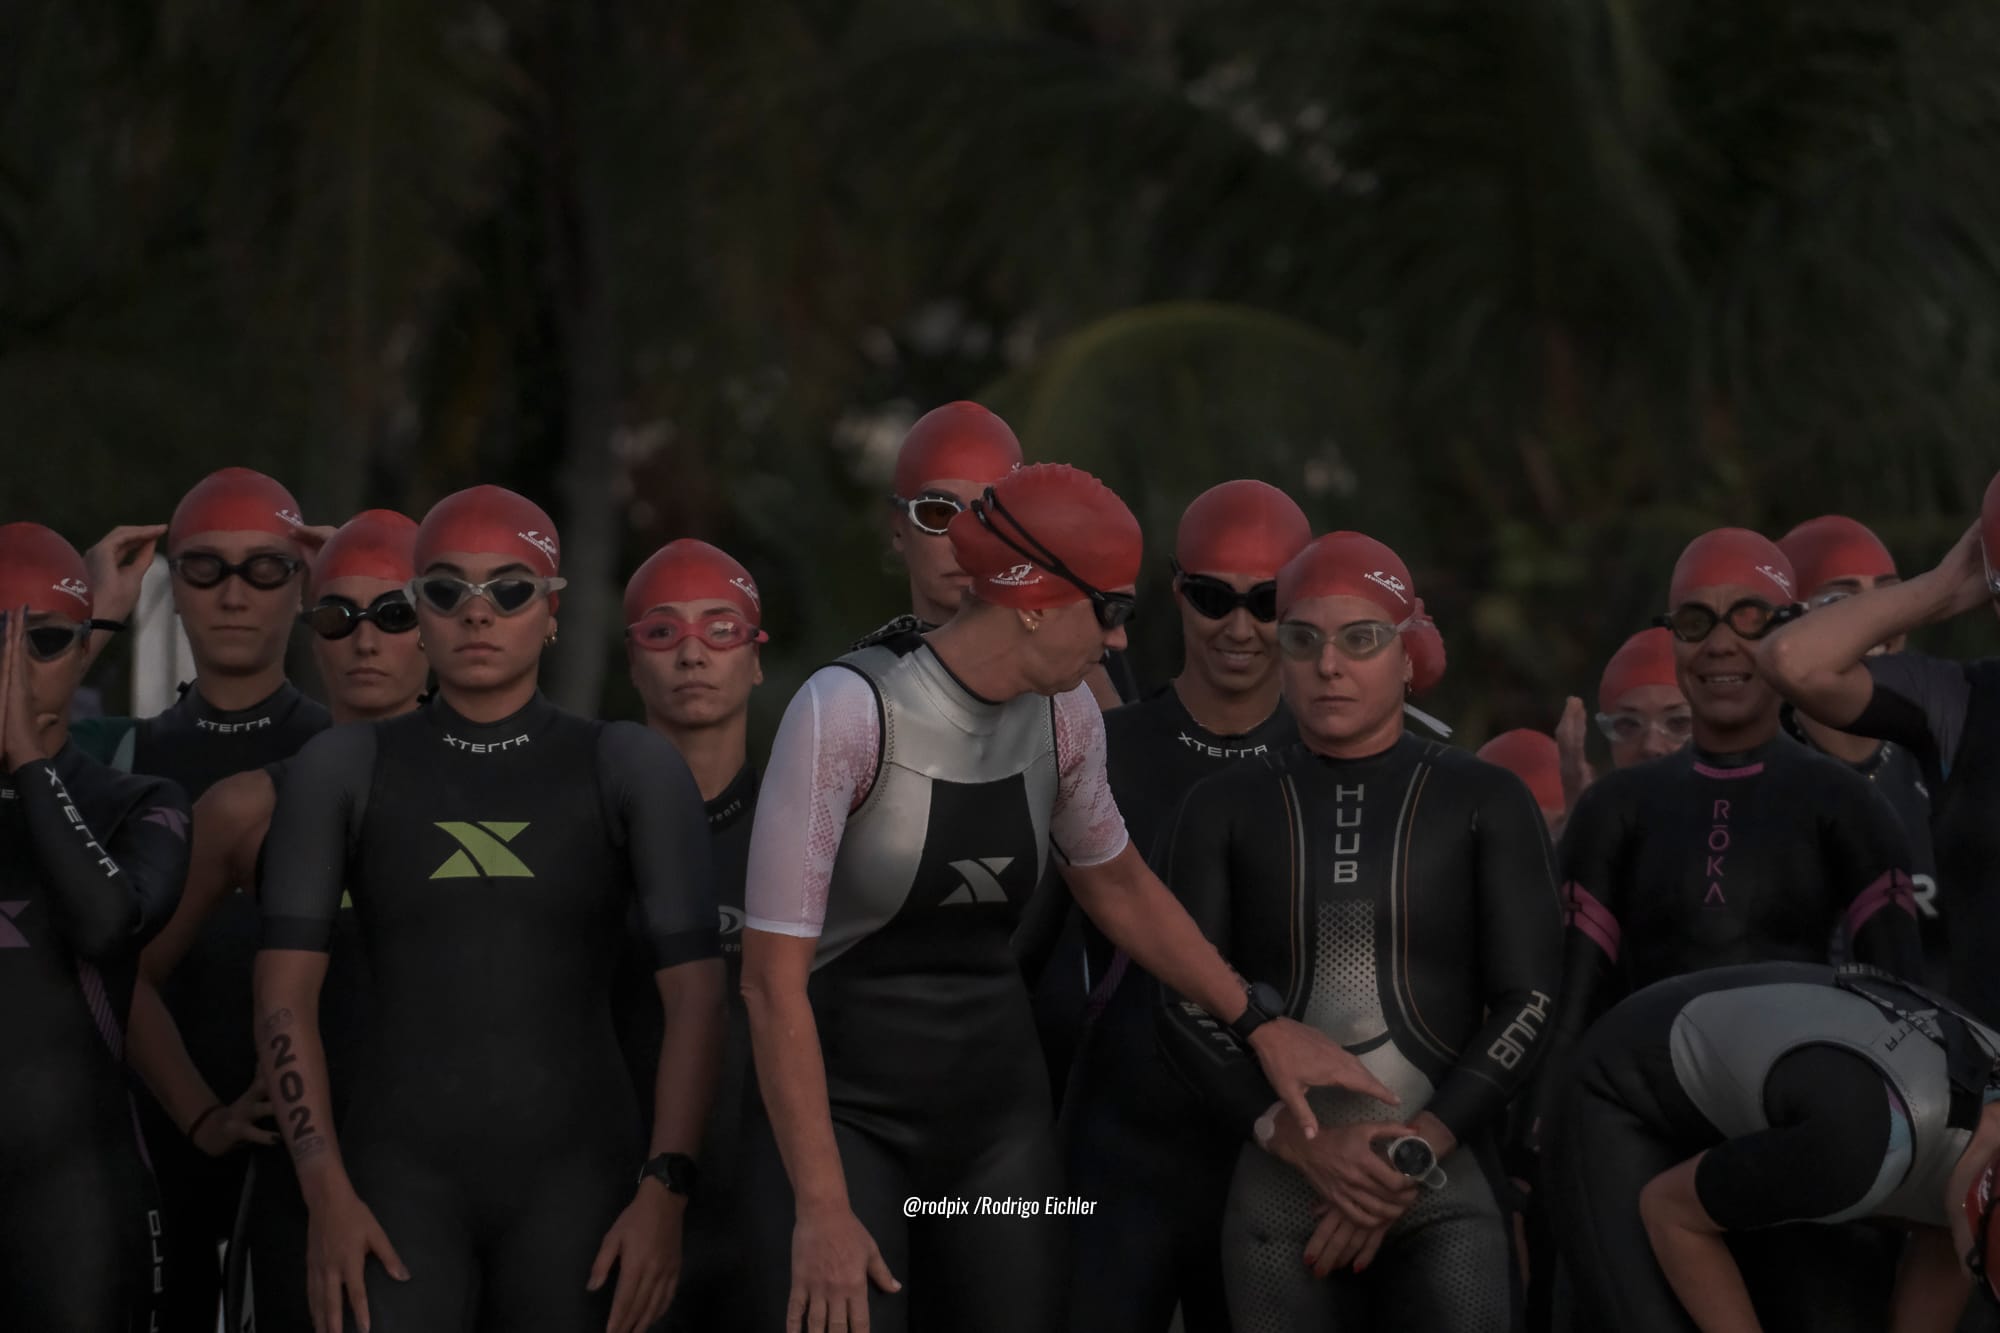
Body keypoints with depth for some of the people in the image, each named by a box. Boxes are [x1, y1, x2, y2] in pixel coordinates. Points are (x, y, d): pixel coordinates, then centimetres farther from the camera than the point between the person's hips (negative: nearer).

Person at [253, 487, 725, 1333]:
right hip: (403, 1175, 0)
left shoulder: (629, 769, 4)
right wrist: (327, 1198, -9)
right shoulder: (345, 770, 6)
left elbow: (693, 994, -1)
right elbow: (285, 995, 2)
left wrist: (666, 1193, -11)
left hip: (574, 1175, 0)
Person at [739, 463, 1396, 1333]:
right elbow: (773, 979, -17)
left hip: (998, 1107, 6)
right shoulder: (847, 713, -18)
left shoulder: (1063, 718, 0)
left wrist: (1262, 1024, 17)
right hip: (839, 1101, -6)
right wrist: (821, 1209, -19)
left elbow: (1117, 885, 22)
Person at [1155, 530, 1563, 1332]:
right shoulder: (1226, 809, 11)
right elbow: (1187, 1007, 5)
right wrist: (1301, 1144, -9)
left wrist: (1419, 1150, -10)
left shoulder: (1486, 805, 8)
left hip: (1449, 1182, -2)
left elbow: (1528, 1002, 1)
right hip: (1280, 1193, 2)